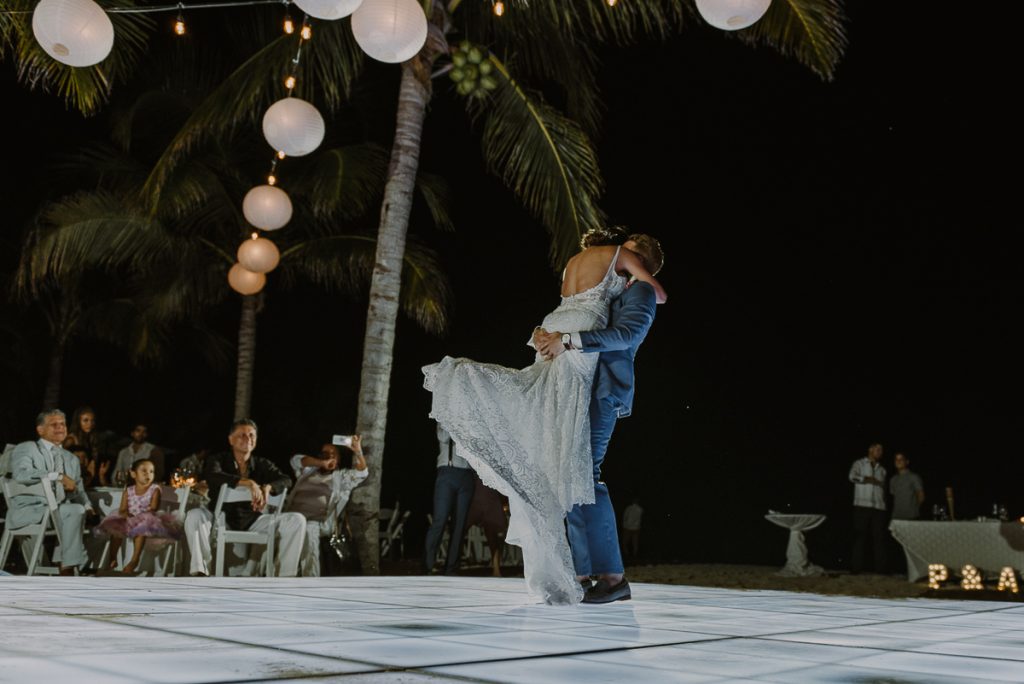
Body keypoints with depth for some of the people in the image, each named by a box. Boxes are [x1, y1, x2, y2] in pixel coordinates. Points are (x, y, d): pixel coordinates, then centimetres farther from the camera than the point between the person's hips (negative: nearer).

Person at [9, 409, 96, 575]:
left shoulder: (72, 459, 22)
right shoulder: (26, 448, 3)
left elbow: (79, 491, 20)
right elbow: (20, 474, -18)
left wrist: (88, 507, -4)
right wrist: (58, 476, -24)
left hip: (60, 511, 6)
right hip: (29, 510, -6)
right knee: (76, 510, -30)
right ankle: (67, 569, -26)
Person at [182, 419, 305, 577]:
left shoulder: (263, 464, 10)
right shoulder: (218, 460, 2)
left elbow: (286, 480, -8)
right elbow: (212, 476, -23)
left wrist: (267, 487, -32)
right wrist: (249, 483, -37)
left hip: (252, 521, 2)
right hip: (221, 518, -2)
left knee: (297, 520, -17)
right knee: (194, 515, -33)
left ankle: (285, 576, -19)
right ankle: (200, 572, -33)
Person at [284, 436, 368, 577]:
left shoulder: (343, 476, 21)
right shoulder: (309, 471, 28)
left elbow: (362, 472, 5)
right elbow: (296, 460, 11)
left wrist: (358, 452, -13)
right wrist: (321, 463, 2)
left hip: (318, 521, -3)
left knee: (307, 531, -36)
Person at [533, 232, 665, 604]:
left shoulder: (641, 292, 3)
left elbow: (627, 333, -16)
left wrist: (568, 341, -22)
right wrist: (545, 332, 4)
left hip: (602, 392, -8)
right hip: (577, 392, 8)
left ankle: (612, 575, -16)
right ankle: (584, 573, 6)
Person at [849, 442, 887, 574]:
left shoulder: (882, 470, 21)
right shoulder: (859, 464, 6)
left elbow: (883, 487, 24)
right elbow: (852, 477, -12)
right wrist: (870, 480, -8)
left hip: (879, 507, 4)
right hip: (862, 505, -4)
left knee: (879, 537, -1)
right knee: (860, 536, -5)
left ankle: (879, 568, 1)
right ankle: (857, 567, -4)